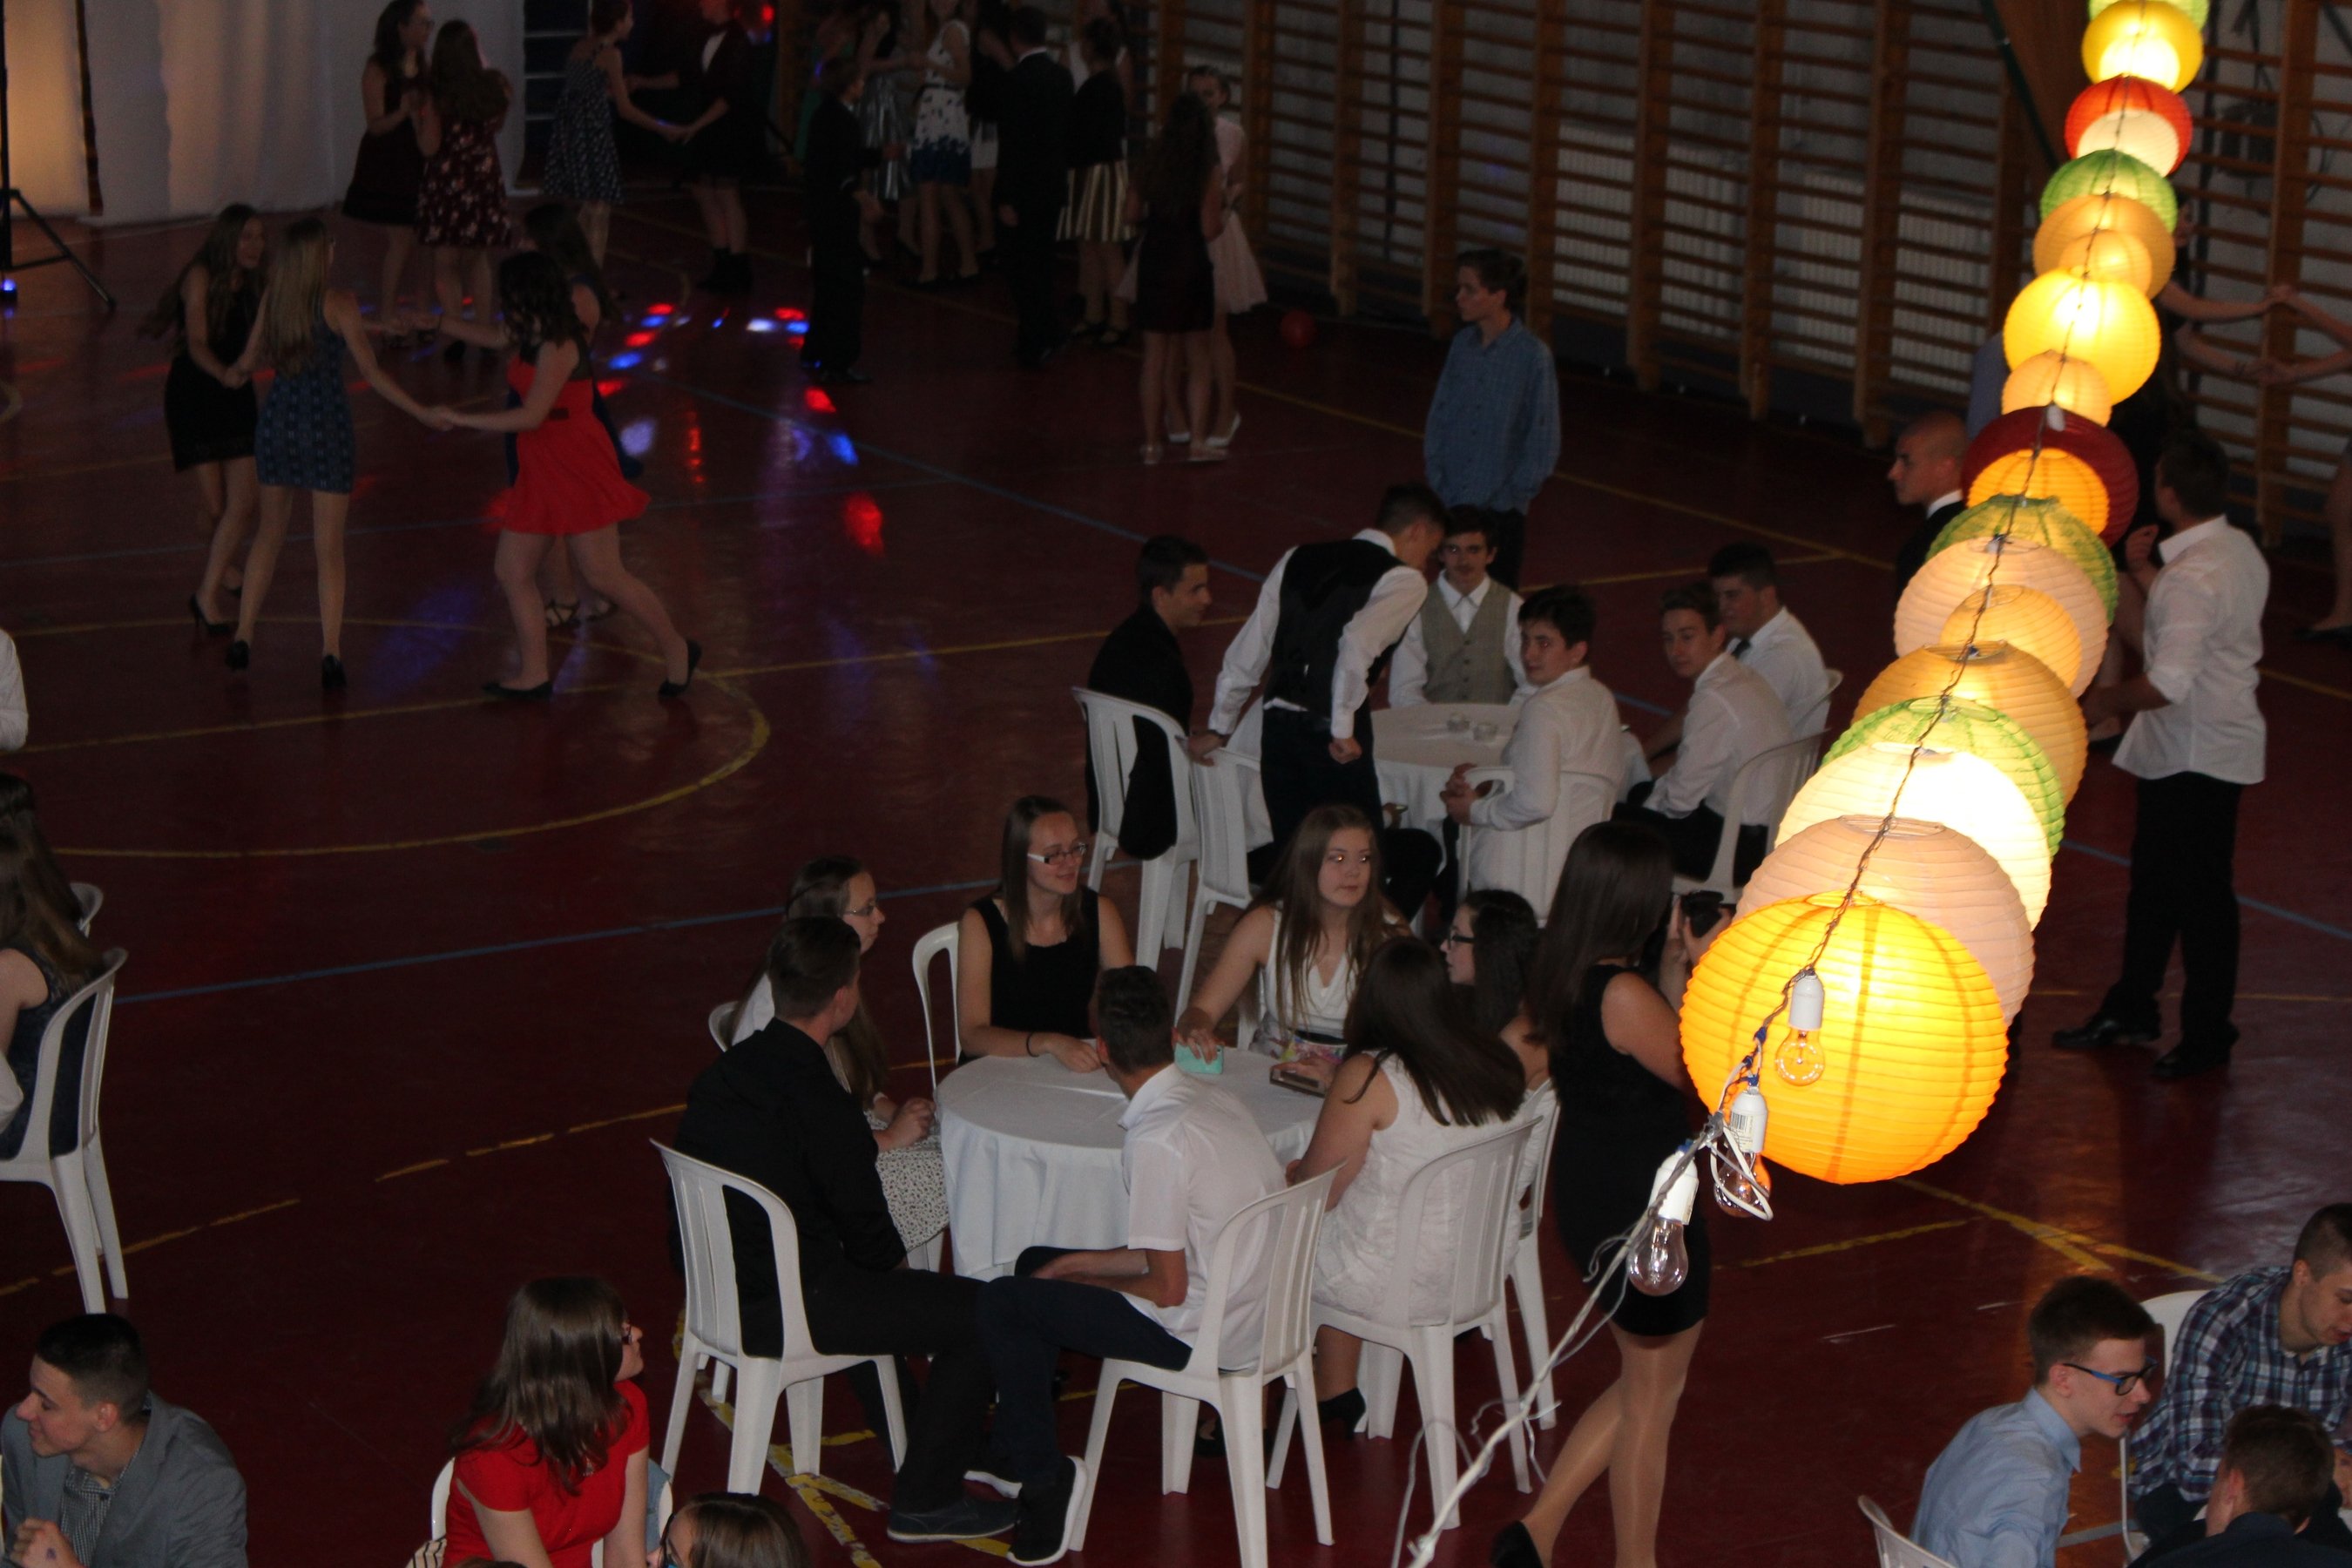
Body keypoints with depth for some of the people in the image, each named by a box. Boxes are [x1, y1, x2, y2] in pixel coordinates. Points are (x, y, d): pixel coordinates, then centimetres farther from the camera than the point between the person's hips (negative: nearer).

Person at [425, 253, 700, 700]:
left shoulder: (558, 347, -20)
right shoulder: (528, 336, 9)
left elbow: (531, 416, -26)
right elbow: (493, 337, 33)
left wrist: (460, 419, -21)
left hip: (578, 469, -9)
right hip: (540, 470, 9)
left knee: (604, 576, -7)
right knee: (512, 573, 6)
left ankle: (675, 649, 10)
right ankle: (534, 675, 14)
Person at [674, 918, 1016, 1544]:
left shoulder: (724, 1071, 1)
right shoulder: (819, 1102, -24)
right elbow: (866, 1229, -12)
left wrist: (881, 1135, 27)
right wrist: (896, 1262, 9)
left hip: (717, 1278, 10)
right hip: (781, 1313, -10)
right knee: (984, 1313, -5)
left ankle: (914, 1439, 43)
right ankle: (925, 1502, 4)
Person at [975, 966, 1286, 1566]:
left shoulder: (1156, 1140, -25)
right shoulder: (1215, 1098, 3)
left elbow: (1168, 1289, -20)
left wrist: (1087, 1275, -2)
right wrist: (1086, 1263, 14)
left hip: (1203, 1335, -9)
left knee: (1003, 1301, -2)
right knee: (1036, 1264, 20)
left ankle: (1043, 1475, 9)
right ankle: (1016, 1449, 26)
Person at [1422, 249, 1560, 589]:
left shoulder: (1533, 354, -11)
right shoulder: (1463, 344, 2)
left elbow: (1543, 442, -7)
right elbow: (1439, 416, 10)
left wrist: (1517, 492, -8)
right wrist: (1437, 478, 3)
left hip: (1500, 510, -4)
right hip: (1453, 504, 4)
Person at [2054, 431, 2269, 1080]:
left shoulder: (2193, 578, -27)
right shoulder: (2238, 550, 4)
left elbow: (2168, 683, -31)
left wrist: (2105, 701, -15)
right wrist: (2143, 573, 10)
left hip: (2200, 753, -10)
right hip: (2177, 751, 10)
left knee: (2200, 893, 3)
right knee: (2153, 881, 20)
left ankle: (2207, 1034, 15)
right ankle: (2130, 1010, 33)